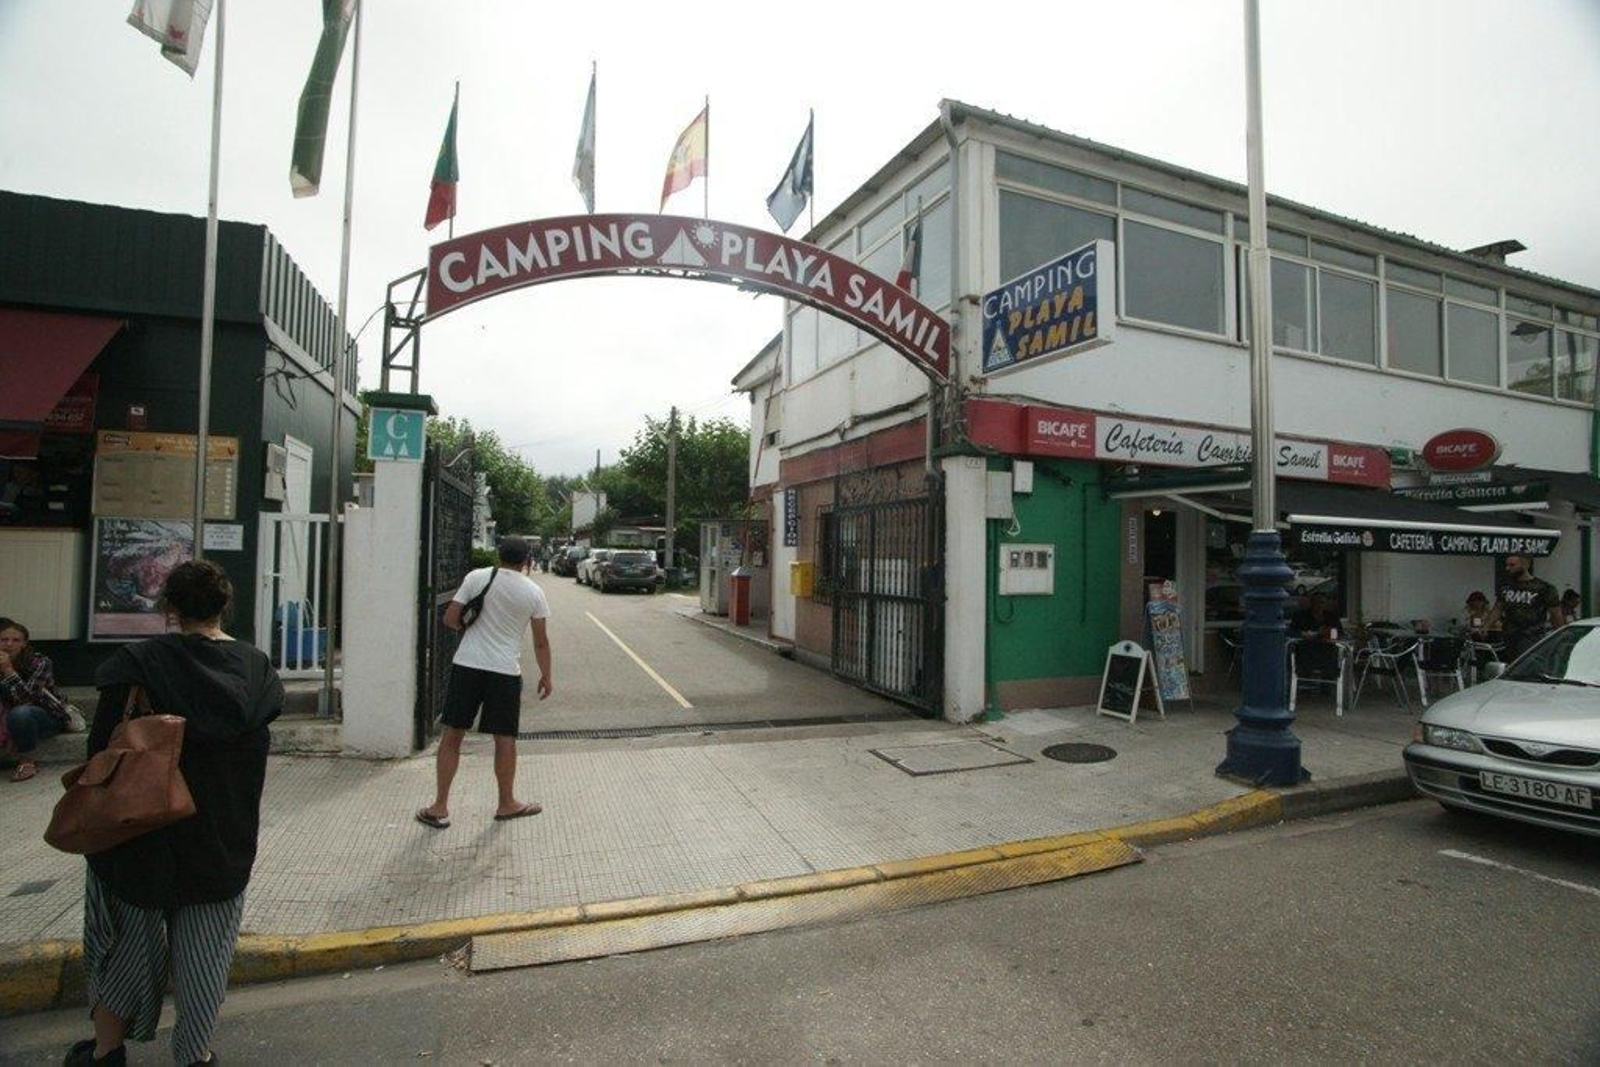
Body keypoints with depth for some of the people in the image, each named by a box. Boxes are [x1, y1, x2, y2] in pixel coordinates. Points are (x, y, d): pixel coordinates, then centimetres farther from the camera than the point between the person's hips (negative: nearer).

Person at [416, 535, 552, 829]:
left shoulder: (477, 578, -2)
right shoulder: (534, 592, -1)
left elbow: (450, 619, -2)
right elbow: (540, 641, 3)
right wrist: (546, 675, 13)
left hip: (467, 664, 1)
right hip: (506, 671, 0)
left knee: (452, 735, 11)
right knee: (505, 739, 10)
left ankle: (440, 807, 16)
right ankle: (507, 804, 24)